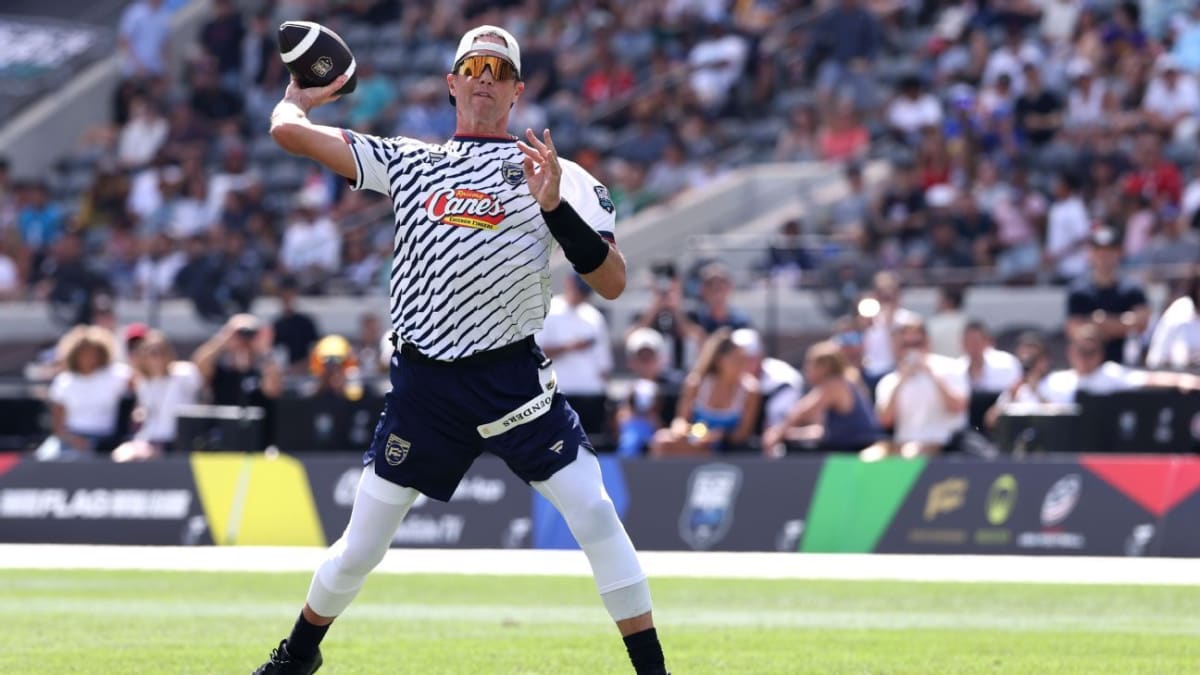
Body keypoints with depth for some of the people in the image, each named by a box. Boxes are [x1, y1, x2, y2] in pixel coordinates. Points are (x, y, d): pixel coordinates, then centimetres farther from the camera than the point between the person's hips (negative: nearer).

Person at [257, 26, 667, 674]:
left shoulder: (551, 174, 4)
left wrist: (555, 206, -17)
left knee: (595, 516, -12)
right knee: (359, 548, 8)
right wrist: (300, 95, 33)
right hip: (423, 383, 2)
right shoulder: (408, 162, 12)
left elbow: (612, 283, -6)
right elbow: (289, 131, 12)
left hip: (512, 377, -2)